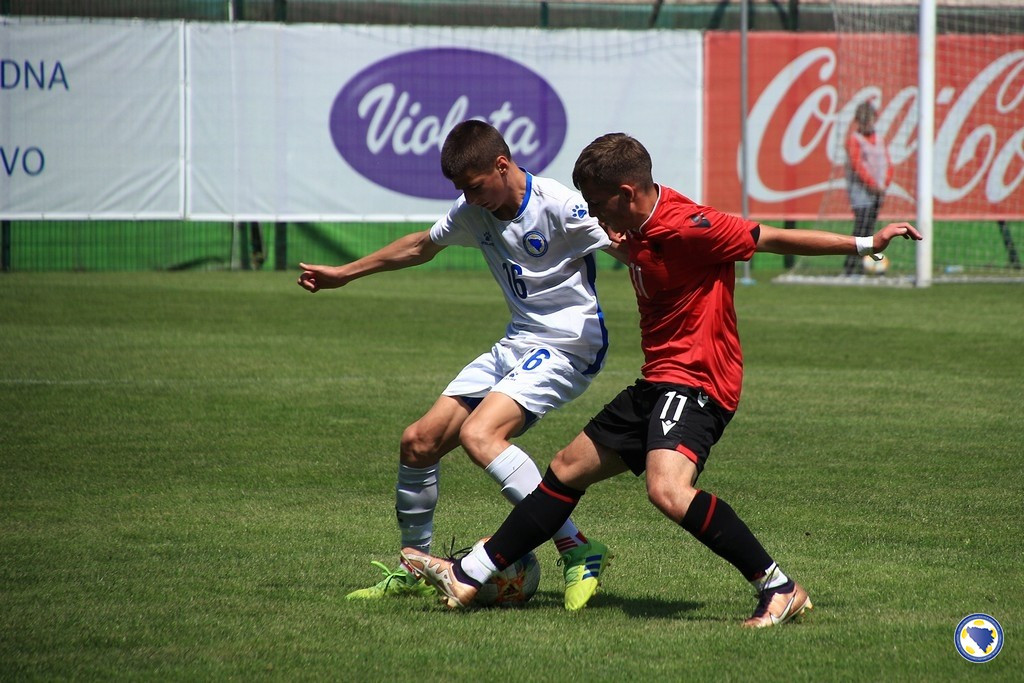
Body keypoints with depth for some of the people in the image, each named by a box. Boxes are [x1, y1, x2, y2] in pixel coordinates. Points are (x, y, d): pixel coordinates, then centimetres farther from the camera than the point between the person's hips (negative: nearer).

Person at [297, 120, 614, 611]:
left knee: (478, 434, -29)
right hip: (516, 344, 8)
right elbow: (422, 246, 26)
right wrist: (344, 274, 33)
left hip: (568, 346, -8)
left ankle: (578, 552, -27)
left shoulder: (558, 206, -18)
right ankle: (412, 571, 22)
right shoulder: (472, 213, 7)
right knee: (419, 442, 4)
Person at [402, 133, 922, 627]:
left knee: (668, 491, -33)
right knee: (568, 468, 16)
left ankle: (778, 589, -24)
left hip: (695, 380, -11)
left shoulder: (684, 226, -19)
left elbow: (773, 239, -13)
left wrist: (865, 244, -10)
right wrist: (626, 244, 18)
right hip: (659, 381, 11)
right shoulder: (643, 226, 9)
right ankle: (467, 577, 26)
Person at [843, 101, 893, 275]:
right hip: (860, 188, -7)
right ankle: (851, 266, -17)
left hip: (878, 190, 7)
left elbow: (887, 164, 15)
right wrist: (873, 184, -16)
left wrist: (884, 184, -1)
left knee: (869, 228, 5)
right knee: (861, 226, -15)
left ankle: (858, 263, 8)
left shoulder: (879, 140, 16)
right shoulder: (854, 139, -3)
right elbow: (857, 165, -12)